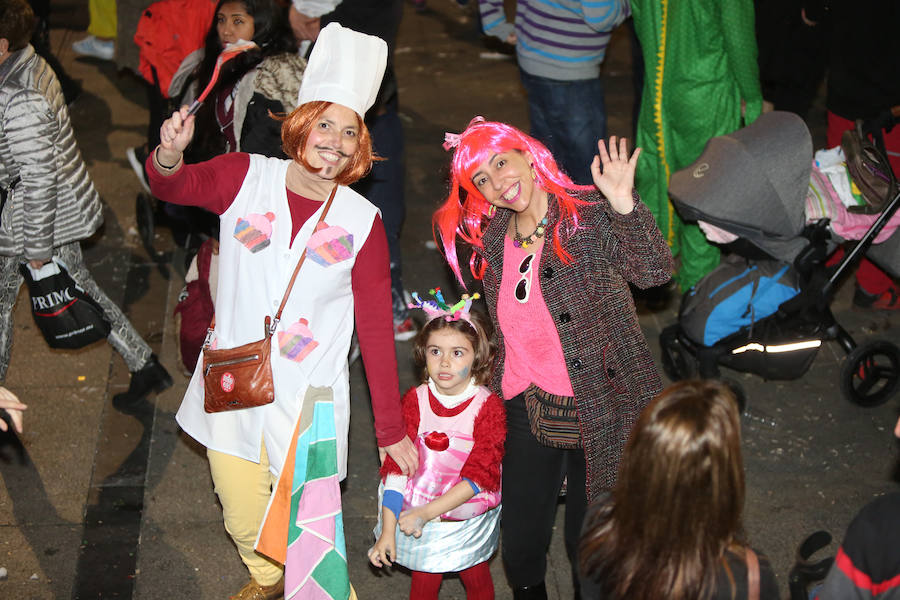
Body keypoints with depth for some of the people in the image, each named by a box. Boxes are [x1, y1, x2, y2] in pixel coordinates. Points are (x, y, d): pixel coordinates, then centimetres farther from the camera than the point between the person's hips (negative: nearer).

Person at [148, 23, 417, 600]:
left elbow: (377, 330, -2)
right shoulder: (246, 177, -2)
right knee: (245, 523, 16)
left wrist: (392, 429, -1)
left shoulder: (363, 222, -4)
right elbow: (175, 187, -17)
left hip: (308, 401, -1)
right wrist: (170, 156, -41)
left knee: (310, 537, 3)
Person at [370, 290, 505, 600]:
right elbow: (396, 466, -11)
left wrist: (427, 512, -28)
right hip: (418, 515, 1)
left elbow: (479, 476, -20)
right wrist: (387, 530, -17)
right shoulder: (415, 400, -9)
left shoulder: (488, 405, -16)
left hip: (470, 515, -1)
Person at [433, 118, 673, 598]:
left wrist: (624, 204, -41)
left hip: (600, 411, -5)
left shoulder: (590, 216, -13)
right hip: (528, 414, 5)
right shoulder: (492, 241, 4)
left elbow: (654, 271, -28)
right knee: (519, 553, 12)